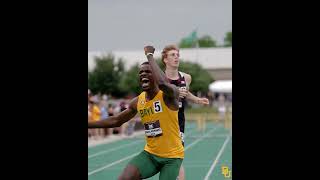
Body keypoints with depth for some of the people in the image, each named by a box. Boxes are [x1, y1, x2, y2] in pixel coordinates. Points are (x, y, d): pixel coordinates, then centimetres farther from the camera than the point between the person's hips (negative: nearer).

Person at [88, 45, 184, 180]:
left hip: (172, 156, -4)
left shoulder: (168, 95, -16)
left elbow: (163, 83, -41)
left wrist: (149, 55, -29)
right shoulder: (137, 101, 2)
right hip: (150, 153, 5)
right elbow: (116, 120, 16)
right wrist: (89, 124, 14)